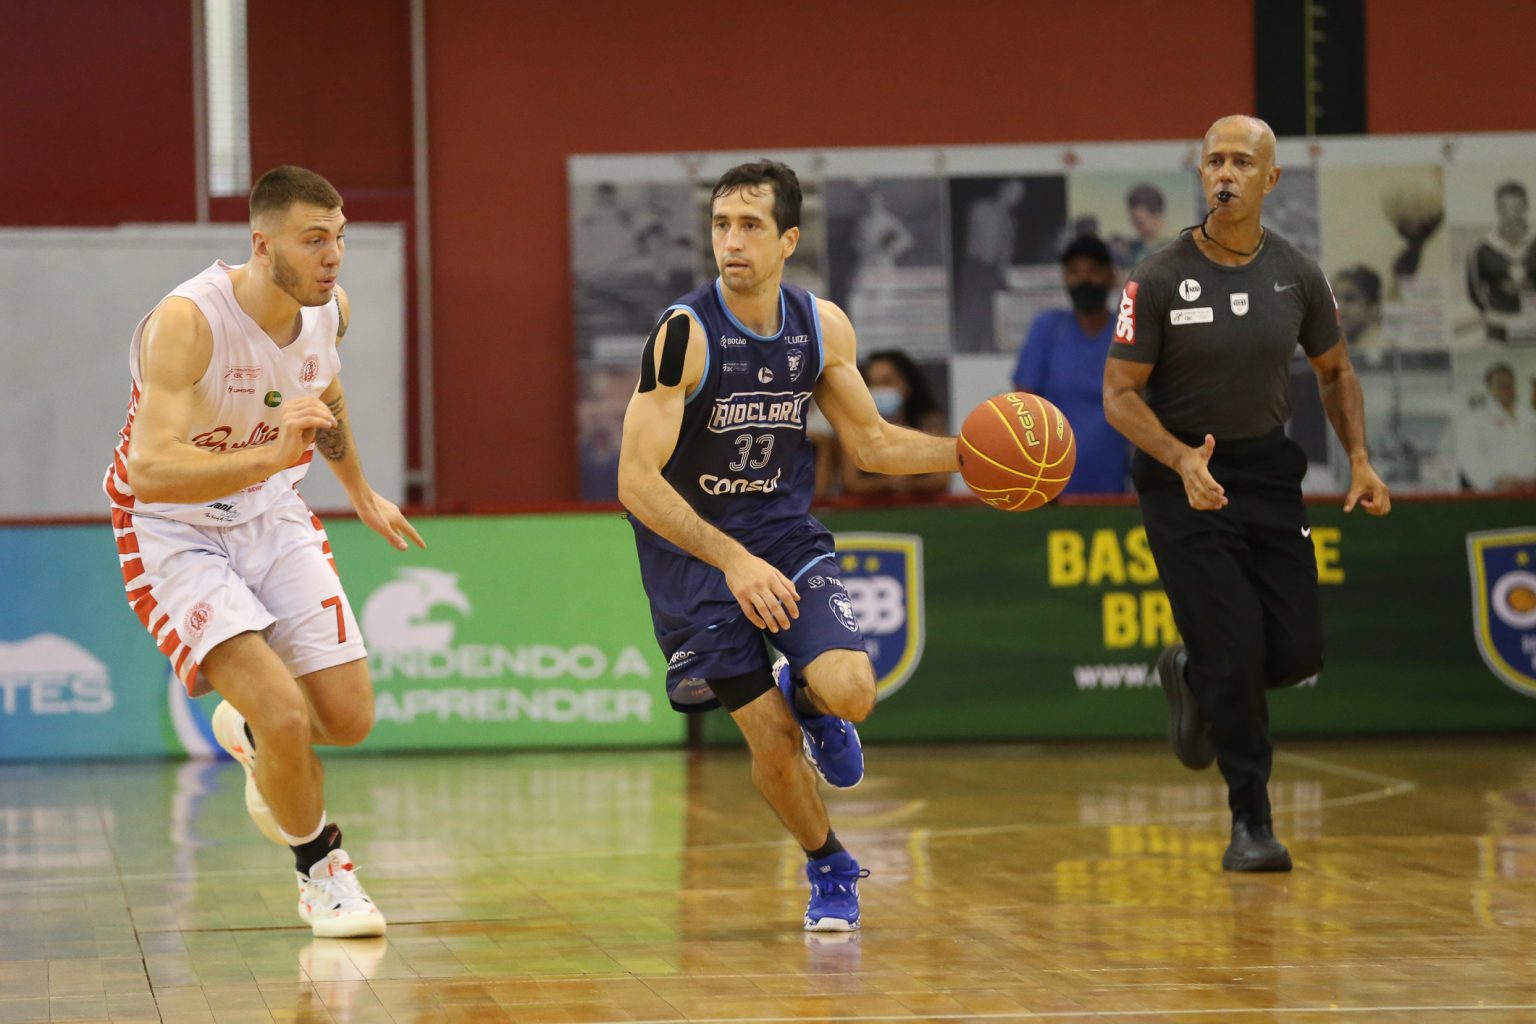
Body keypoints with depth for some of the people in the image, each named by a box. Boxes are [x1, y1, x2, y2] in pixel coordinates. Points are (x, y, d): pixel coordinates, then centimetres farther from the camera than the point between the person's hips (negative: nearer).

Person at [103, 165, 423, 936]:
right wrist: (275, 455, -49)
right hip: (174, 532, -6)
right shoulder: (188, 322, -30)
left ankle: (251, 733, 36)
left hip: (272, 517, 6)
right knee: (285, 714, -20)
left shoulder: (329, 309, -8)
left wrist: (360, 491, 30)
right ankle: (323, 873, 7)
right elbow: (150, 471, -39)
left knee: (349, 720, 0)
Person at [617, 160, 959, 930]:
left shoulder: (822, 327, -4)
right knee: (772, 740, -5)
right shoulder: (685, 333, -20)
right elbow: (636, 481, -24)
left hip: (785, 534, 3)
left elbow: (871, 442, 11)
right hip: (691, 548, -3)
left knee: (850, 691, -21)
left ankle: (805, 694, 18)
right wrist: (733, 562, -33)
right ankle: (829, 871, 24)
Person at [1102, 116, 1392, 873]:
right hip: (1182, 473, -4)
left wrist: (1359, 458, 0)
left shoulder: (1296, 276, -2)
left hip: (1266, 468, 4)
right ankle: (1250, 822, 8)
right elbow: (1121, 395, -12)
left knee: (1299, 652, -1)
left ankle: (1192, 677, 32)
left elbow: (1334, 370, 14)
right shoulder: (1159, 279, -13)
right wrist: (1183, 459, -28)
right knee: (1233, 652, -9)